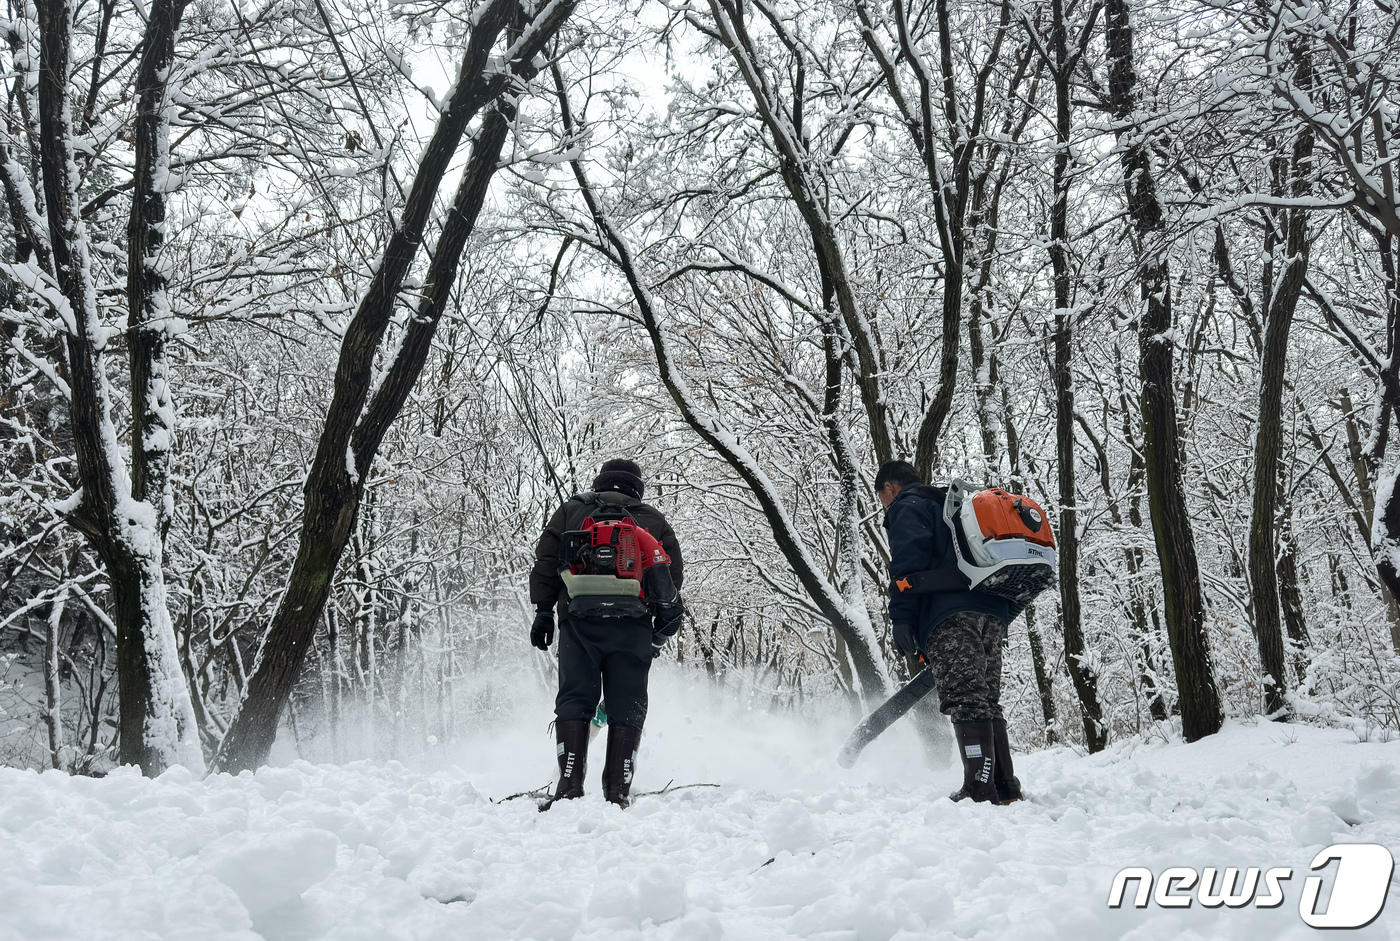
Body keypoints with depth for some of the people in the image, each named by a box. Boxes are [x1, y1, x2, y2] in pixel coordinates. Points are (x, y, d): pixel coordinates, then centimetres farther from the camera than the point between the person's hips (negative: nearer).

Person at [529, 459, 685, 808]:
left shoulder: (571, 509, 20)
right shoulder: (655, 520, 20)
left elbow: (546, 560, 10)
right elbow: (673, 579, 13)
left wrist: (543, 610, 9)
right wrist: (662, 632, 18)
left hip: (579, 620, 0)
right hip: (633, 625, 0)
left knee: (574, 700, 1)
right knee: (626, 707, 2)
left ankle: (569, 786, -9)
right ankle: (618, 793, -4)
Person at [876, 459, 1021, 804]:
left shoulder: (907, 507, 8)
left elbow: (908, 562, -9)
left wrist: (901, 617, -13)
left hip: (952, 615, -9)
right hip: (993, 613, 9)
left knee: (966, 701, -15)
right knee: (987, 701, 10)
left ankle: (981, 790, -21)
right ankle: (1005, 788, 8)